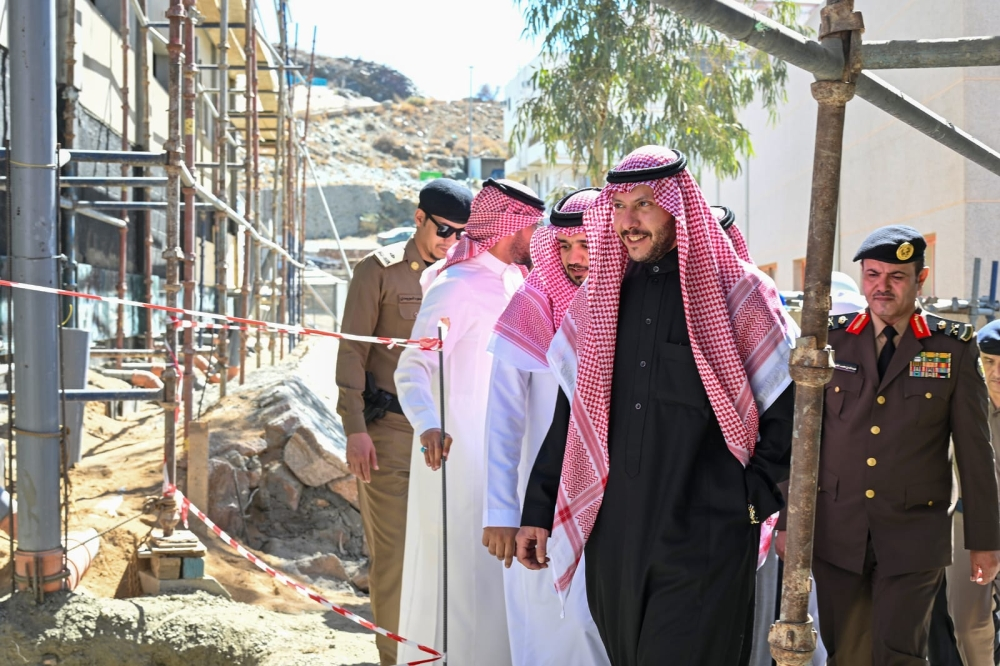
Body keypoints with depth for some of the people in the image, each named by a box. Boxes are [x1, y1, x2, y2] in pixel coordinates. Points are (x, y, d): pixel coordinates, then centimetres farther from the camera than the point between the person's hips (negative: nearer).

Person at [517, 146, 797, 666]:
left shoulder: (737, 293, -3)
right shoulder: (599, 296, 10)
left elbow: (786, 411, 0)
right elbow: (571, 415, 14)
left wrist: (754, 501, -5)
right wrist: (537, 512, 11)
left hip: (704, 540, -4)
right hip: (612, 539, 5)